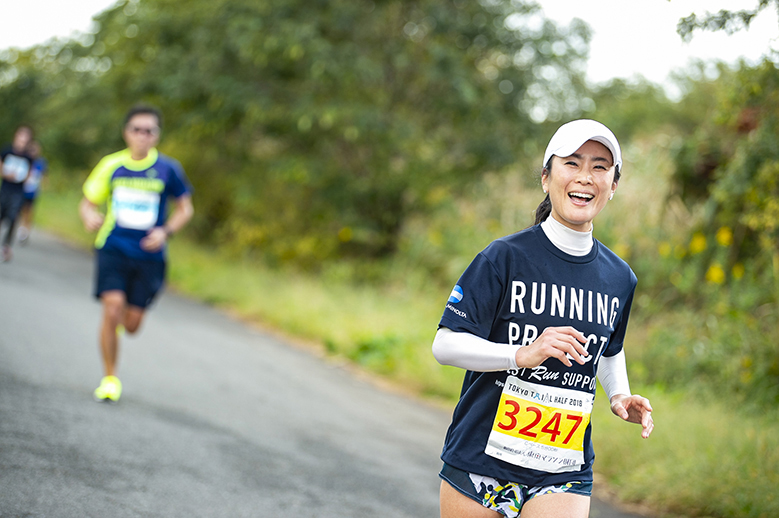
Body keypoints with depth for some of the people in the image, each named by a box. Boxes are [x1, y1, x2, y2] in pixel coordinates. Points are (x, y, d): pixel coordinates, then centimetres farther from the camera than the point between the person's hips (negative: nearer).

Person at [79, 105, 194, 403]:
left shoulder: (168, 169, -1)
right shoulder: (112, 166, 2)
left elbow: (185, 208, 9)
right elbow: (88, 202, 10)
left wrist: (166, 232, -9)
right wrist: (89, 216, -14)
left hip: (149, 255, 0)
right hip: (113, 248, 0)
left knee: (132, 325, 1)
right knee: (112, 306, -18)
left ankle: (122, 320, 42)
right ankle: (109, 378, -1)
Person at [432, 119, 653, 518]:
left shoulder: (620, 278, 6)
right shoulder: (504, 257, -8)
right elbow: (445, 345, -12)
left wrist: (619, 396, 6)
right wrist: (523, 354, -25)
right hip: (479, 463, -2)